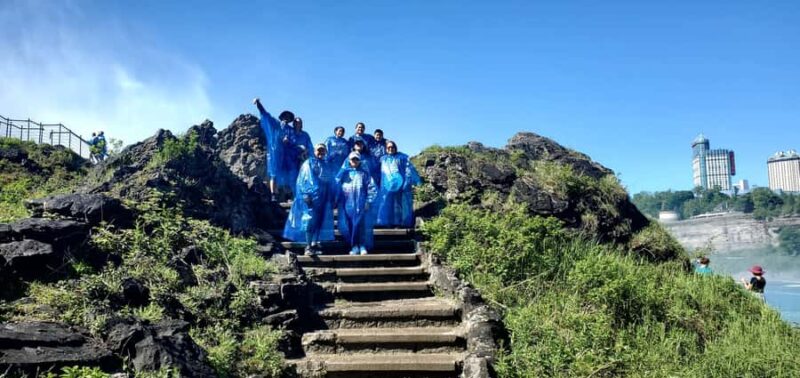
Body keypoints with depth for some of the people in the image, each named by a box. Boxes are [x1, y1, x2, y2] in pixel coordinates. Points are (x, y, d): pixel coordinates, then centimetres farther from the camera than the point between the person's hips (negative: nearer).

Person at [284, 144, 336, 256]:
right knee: (310, 220, -10)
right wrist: (306, 195, -17)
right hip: (312, 196, -6)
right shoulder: (308, 163, 3)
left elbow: (331, 183, 20)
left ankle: (315, 244, 8)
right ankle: (308, 246, -11)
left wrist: (331, 199, 13)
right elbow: (304, 180, -6)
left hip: (324, 198, 6)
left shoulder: (327, 165, 18)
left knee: (320, 221, 3)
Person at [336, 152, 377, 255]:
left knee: (361, 224, -9)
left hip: (361, 203, -2)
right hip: (347, 203, 2)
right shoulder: (344, 172, 15)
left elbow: (372, 188, 4)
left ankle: (362, 246, -2)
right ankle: (354, 246, 4)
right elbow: (336, 185, 8)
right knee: (347, 225, -3)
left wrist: (368, 201, -6)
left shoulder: (364, 172, 10)